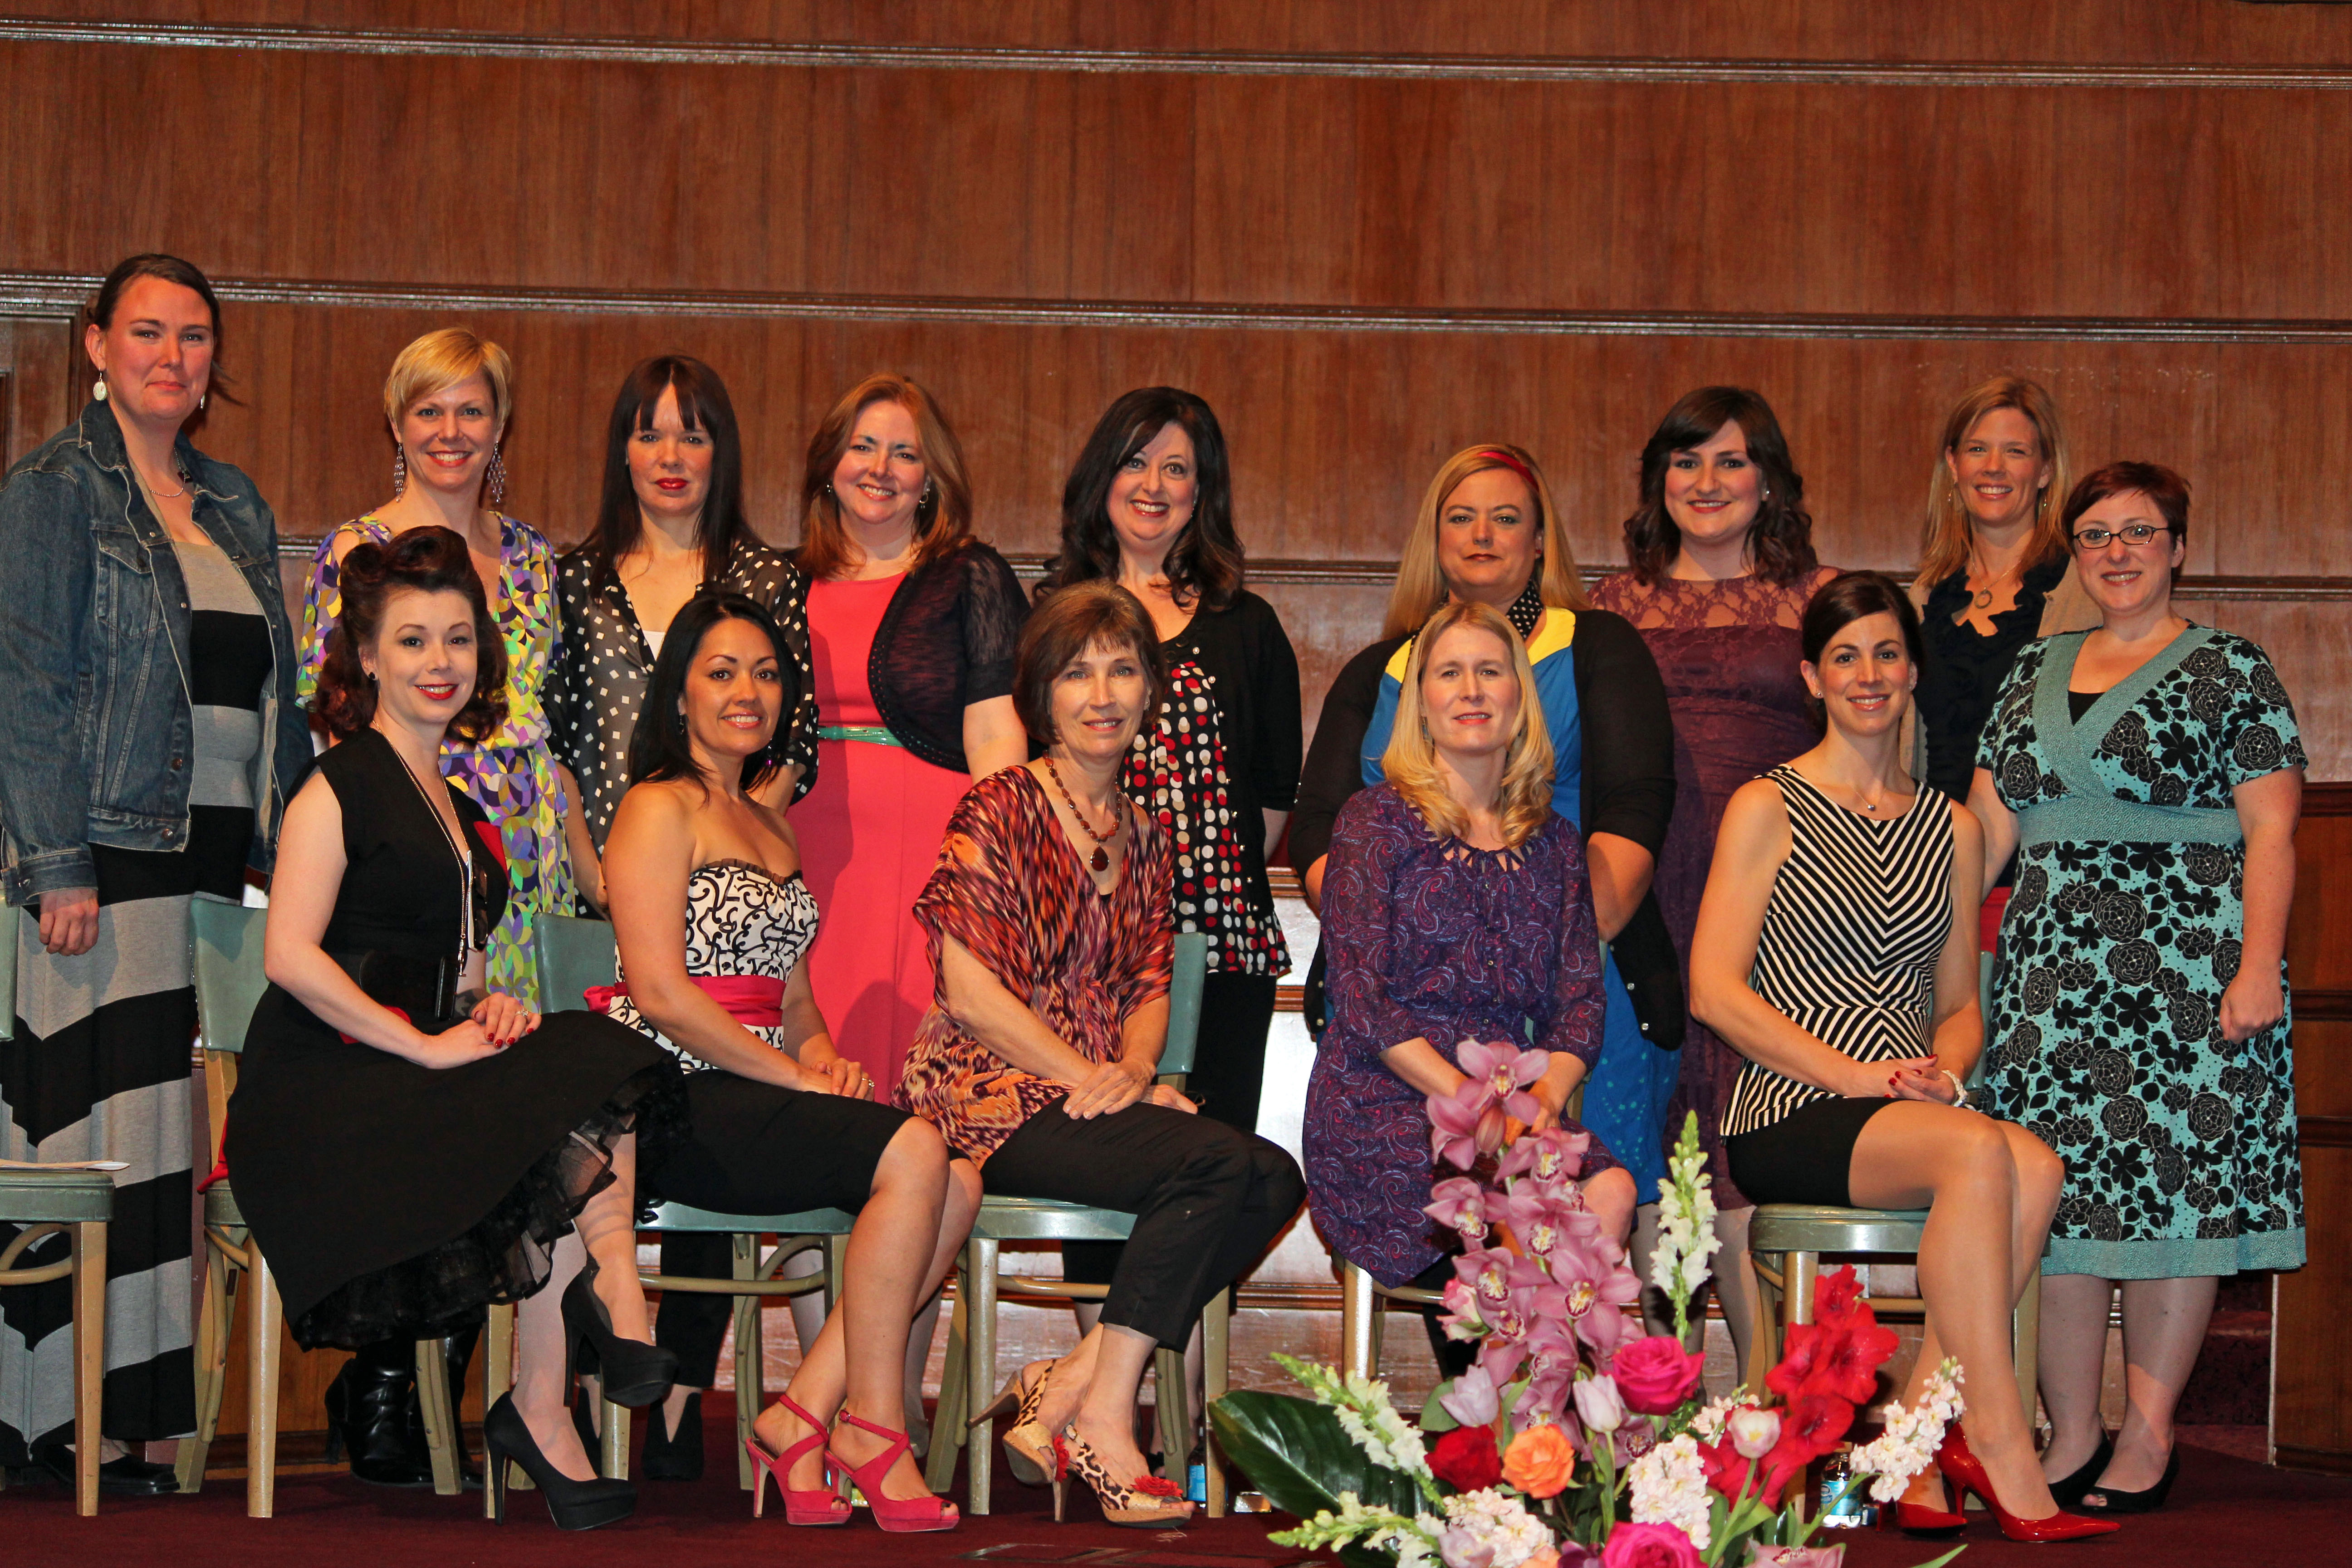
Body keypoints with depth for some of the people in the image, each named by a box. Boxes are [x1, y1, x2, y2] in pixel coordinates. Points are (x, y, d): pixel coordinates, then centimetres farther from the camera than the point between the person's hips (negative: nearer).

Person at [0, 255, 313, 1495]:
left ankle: (138, 1411, 7)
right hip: (109, 856, -6)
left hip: (220, 865, 6)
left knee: (176, 1138, 4)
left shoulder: (235, 507, 19)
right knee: (100, 1126, -7)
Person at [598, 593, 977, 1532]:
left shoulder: (772, 828, 23)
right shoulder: (660, 810, -3)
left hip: (757, 1094, 8)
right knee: (913, 1154, -26)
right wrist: (797, 1077, -13)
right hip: (679, 1098, -8)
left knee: (958, 1185, -16)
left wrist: (826, 1057, 2)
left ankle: (801, 1416, -13)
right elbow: (660, 993, -13)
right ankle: (871, 1429, -18)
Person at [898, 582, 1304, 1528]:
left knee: (1275, 1180, -19)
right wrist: (1090, 1078, -15)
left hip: (1096, 1094, 7)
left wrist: (1135, 1071, -6)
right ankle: (1102, 1416, -22)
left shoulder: (1143, 839, 19)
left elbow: (1149, 987, 17)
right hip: (991, 1098, -7)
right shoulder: (1001, 809, -3)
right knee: (1218, 1165, -28)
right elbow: (969, 990, -11)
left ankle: (1076, 1381, -18)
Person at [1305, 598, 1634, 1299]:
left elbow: (1579, 999, 13)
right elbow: (1359, 997, -5)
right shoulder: (1376, 821, 4)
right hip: (1381, 1103, -4)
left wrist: (1546, 1095, -9)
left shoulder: (1552, 841, 18)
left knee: (1611, 1193, -30)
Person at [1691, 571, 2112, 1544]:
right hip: (1789, 1118, -5)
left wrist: (1945, 1067, -2)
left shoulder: (1951, 828, 20)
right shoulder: (1768, 808, 5)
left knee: (2036, 1169, -31)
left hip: (1911, 1112, 5)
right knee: (1980, 1151, -34)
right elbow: (1714, 991, -4)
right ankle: (1997, 1452, -32)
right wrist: (1858, 1074, -13)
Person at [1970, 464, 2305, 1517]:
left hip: (2184, 956, -5)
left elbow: (2270, 832, -4)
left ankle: (2149, 1436, 1)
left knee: (2177, 1178, -5)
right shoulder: (2033, 673, 17)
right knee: (2055, 1191, 1)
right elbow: (1987, 827, 17)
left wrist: (2258, 965, -15)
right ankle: (2070, 1435, 7)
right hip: (2051, 962, 5)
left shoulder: (2229, 671, 2)